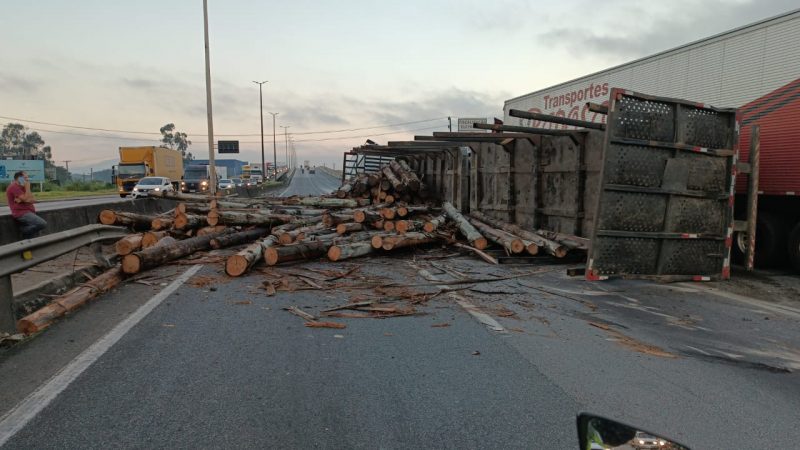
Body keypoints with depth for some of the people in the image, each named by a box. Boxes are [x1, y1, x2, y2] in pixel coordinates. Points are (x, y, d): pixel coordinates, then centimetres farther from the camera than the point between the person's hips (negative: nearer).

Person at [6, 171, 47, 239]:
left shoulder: (22, 188, 22)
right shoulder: (14, 187, -8)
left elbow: (33, 200, 11)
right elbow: (26, 199, -17)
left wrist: (22, 200, -10)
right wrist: (28, 187, -7)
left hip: (27, 212, 10)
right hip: (22, 213, -10)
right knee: (43, 224, -27)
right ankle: (24, 231, -7)